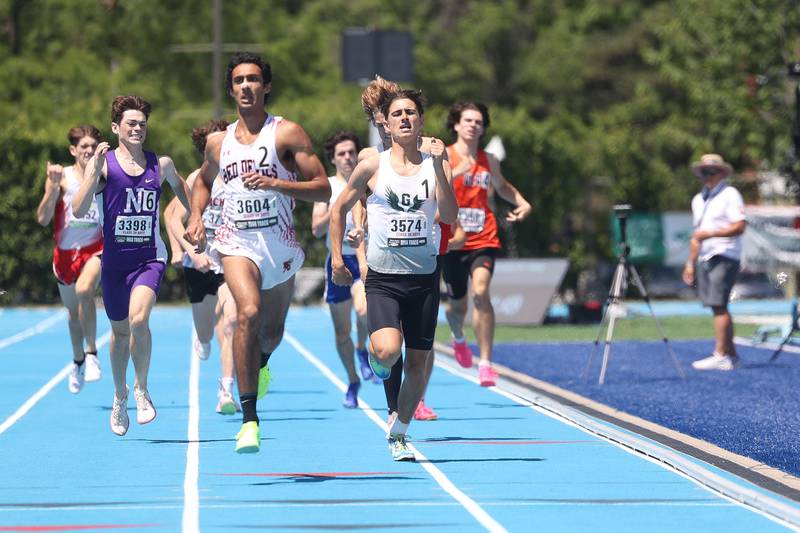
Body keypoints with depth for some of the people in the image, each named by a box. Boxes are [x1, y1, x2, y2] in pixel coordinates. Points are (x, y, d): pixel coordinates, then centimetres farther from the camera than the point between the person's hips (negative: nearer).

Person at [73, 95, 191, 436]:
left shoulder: (161, 164, 3)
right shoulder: (104, 162, -4)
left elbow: (180, 188, 25)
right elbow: (78, 210, -15)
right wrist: (95, 171, -25)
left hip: (150, 257, -1)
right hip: (115, 258, 1)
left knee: (138, 320, -25)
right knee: (120, 331, 12)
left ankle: (142, 389, -5)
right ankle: (120, 397, 35)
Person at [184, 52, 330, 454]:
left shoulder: (287, 133, -3)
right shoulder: (218, 143, 9)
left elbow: (323, 188, -7)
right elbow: (203, 180, 30)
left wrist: (275, 183, -20)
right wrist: (196, 218, 11)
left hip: (280, 243, 0)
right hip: (237, 241, 0)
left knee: (272, 333, 15)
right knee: (248, 312, -26)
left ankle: (259, 364, 56)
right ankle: (249, 420, -27)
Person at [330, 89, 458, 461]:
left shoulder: (435, 165, 3)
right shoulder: (372, 167, 0)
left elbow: (450, 215, -11)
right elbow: (339, 209, 11)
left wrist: (438, 167, -19)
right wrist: (337, 258, 5)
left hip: (424, 276, 2)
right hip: (382, 277, -2)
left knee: (417, 363, 4)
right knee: (388, 350, -24)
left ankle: (398, 434, 22)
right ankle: (376, 358, 13)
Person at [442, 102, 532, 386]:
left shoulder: (489, 161, 8)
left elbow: (503, 187, 29)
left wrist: (523, 203, 10)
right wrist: (455, 173, -35)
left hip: (483, 240, 1)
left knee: (481, 292, -23)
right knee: (457, 304, 13)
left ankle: (485, 363, -20)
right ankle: (458, 338, 51)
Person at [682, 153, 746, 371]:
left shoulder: (730, 195, -4)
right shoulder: (698, 200, 20)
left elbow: (740, 226, -15)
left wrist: (710, 233, -20)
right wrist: (691, 263, 21)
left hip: (724, 257, -8)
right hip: (705, 259, 8)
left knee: (718, 306, -15)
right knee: (718, 307, 7)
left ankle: (721, 356, -18)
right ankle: (731, 355, 10)